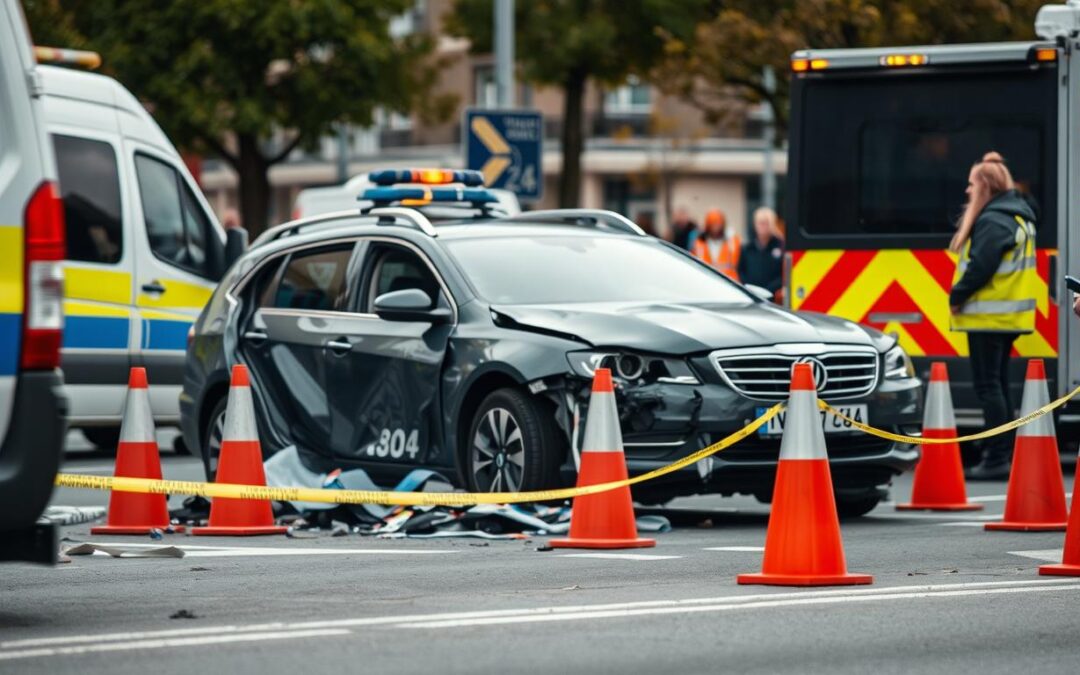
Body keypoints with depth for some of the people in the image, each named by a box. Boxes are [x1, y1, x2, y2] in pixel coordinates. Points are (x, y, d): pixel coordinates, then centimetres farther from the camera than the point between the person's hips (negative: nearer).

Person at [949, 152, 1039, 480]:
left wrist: (957, 296, -8)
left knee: (988, 385, -8)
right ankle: (1005, 452, 19)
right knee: (998, 384, 15)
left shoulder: (994, 221, -16)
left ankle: (997, 459, -9)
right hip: (1009, 316, 10)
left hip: (990, 316, -10)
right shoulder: (1020, 216, 16)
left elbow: (981, 267, -22)